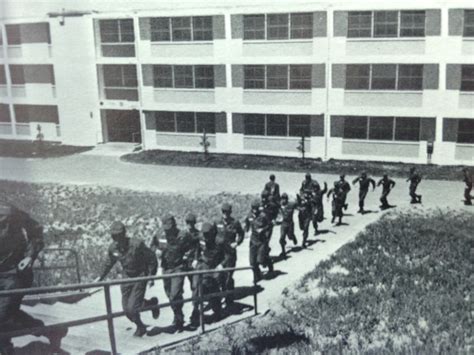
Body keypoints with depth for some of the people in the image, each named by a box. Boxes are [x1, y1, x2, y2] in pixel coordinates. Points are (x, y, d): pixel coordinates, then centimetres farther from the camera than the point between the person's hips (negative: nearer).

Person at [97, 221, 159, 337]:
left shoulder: (137, 244, -23)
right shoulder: (113, 248, -6)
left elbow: (152, 258, -13)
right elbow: (109, 263, 14)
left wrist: (151, 276, -13)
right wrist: (101, 277, 15)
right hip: (127, 278, 5)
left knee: (132, 308, -15)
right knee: (126, 309, 3)